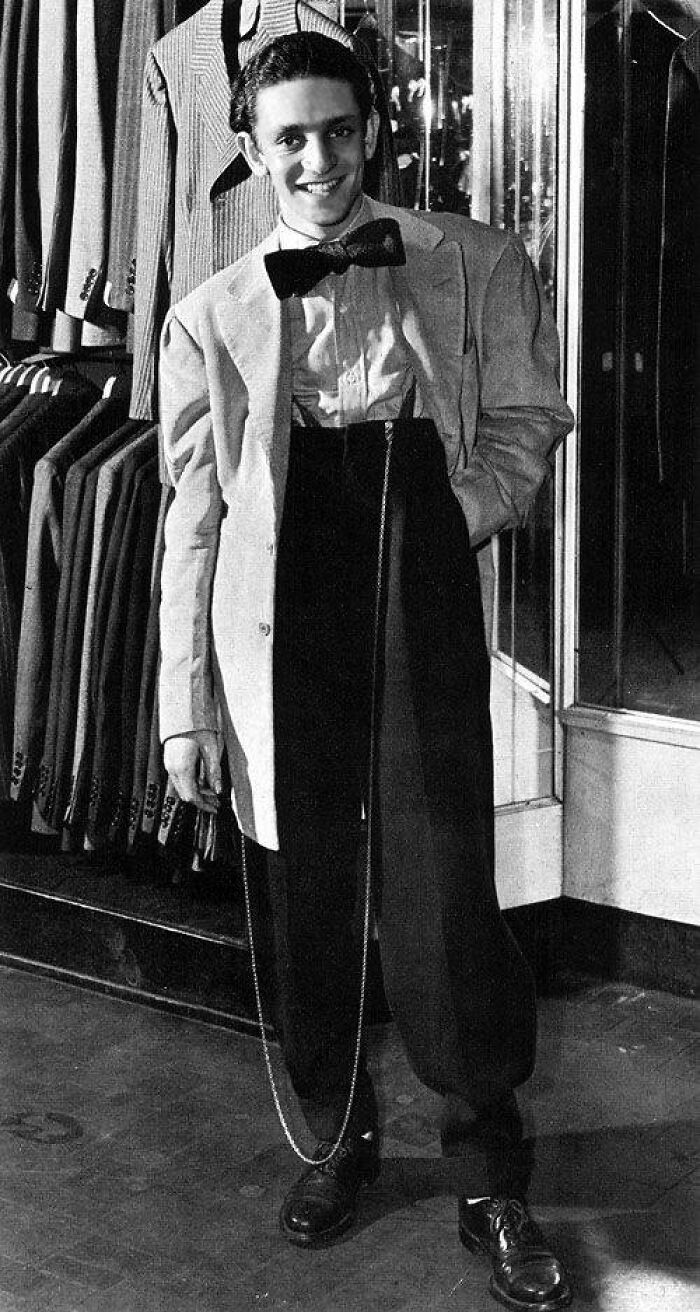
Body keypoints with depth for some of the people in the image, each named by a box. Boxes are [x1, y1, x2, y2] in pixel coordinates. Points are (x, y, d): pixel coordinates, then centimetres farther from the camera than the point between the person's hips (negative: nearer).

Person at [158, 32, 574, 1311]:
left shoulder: (472, 266, 8)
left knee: (442, 899, -4)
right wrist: (184, 707, 5)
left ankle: (491, 1180, 14)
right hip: (279, 633, 2)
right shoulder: (209, 319, 10)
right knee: (308, 896, 8)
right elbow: (193, 518, 8)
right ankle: (338, 1136, 30)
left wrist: (448, 521, -7)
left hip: (421, 612, -1)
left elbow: (527, 423, 12)